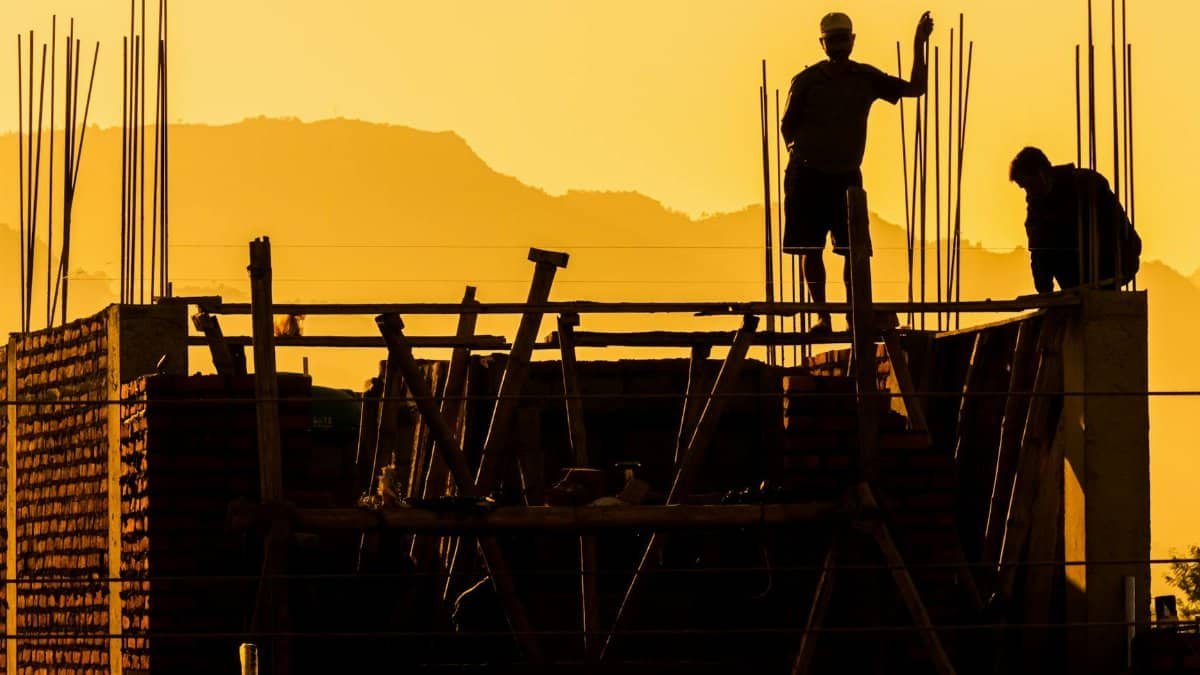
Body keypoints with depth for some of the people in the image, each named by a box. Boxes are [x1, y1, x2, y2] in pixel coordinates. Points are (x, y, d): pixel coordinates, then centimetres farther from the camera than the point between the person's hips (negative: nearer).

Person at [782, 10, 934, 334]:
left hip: (847, 175, 2)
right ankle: (822, 316, 5)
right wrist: (799, 154, -7)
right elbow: (787, 125, 7)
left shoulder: (867, 77, 6)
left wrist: (919, 45, -3)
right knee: (811, 249, -2)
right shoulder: (807, 80, -1)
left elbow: (915, 88, 5)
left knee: (854, 249, -4)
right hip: (809, 175, -2)